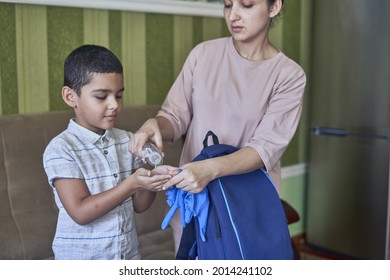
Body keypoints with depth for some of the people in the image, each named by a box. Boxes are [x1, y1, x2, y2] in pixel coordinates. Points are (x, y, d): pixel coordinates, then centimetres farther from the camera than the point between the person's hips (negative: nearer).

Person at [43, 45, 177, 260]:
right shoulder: (60, 149, -15)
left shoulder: (128, 141, -2)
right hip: (80, 258, -4)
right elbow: (81, 213, -20)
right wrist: (131, 184, -26)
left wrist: (152, 181, -17)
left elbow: (139, 205, 2)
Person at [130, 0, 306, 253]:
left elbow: (266, 147, -18)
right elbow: (176, 116, 1)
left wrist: (211, 169, -35)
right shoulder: (204, 54, -2)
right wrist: (154, 124, -23)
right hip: (191, 196, 2)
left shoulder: (289, 75, -9)